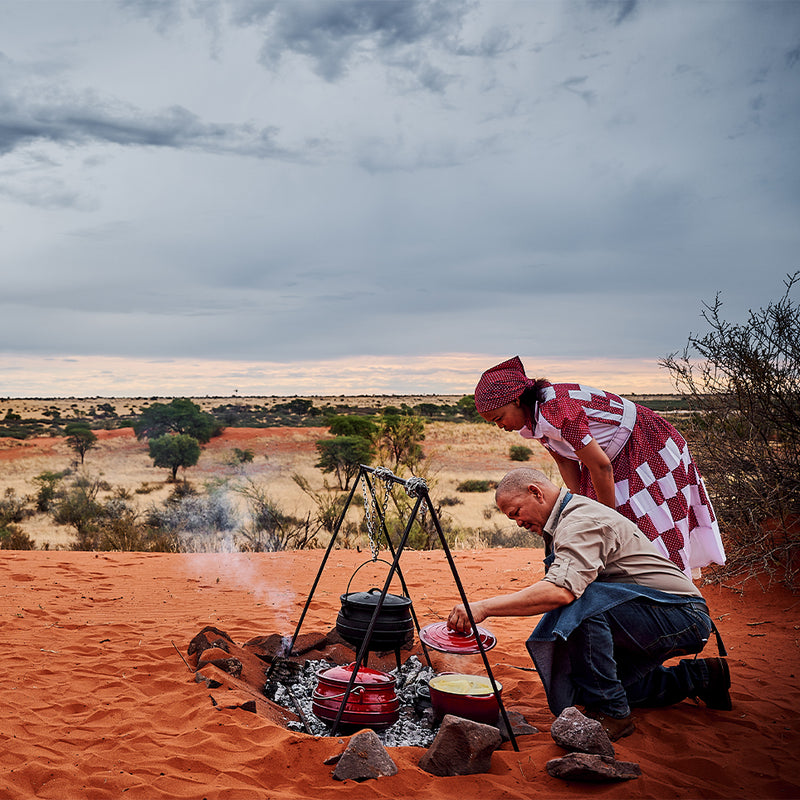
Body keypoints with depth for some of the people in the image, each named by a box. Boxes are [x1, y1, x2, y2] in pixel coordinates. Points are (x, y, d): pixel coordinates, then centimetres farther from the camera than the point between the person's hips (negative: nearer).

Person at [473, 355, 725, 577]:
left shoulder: (556, 410, -34)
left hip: (649, 447, -9)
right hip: (616, 457, 9)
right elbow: (565, 463, 5)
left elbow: (601, 467, -28)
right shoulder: (533, 417, -5)